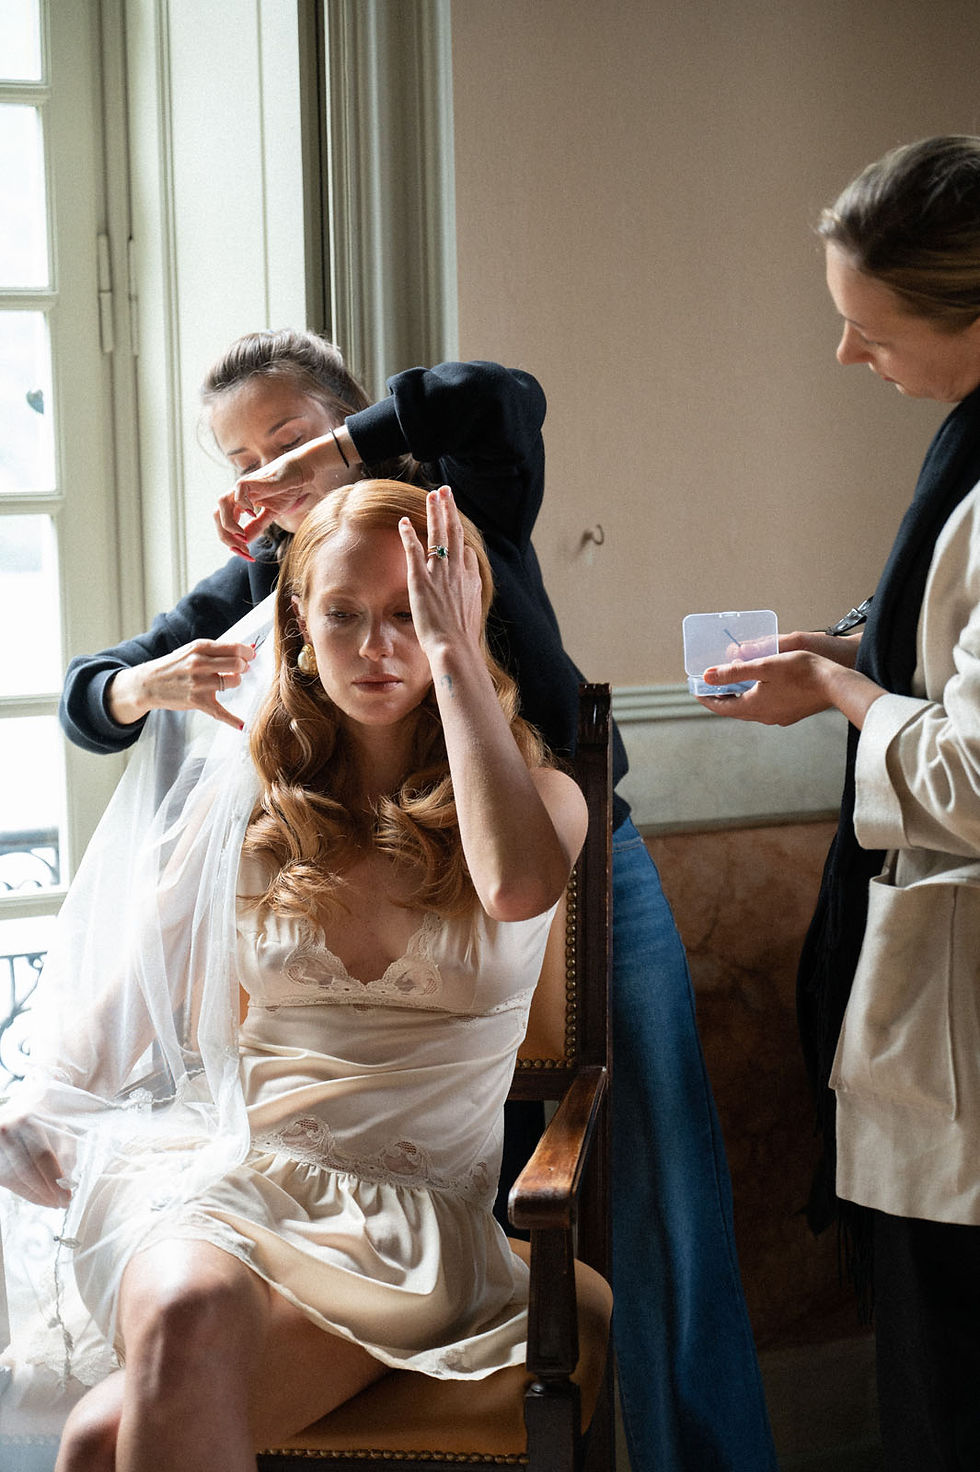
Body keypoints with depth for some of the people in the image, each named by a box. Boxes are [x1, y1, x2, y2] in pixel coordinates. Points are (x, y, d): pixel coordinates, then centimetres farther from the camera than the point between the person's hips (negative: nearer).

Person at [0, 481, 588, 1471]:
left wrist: (451, 656, -12)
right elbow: (142, 981, 19)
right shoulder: (243, 802, 13)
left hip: (408, 1205, -3)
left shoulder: (537, 794, 5)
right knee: (189, 1309, -35)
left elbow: (519, 887, -20)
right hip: (217, 1166, 3)